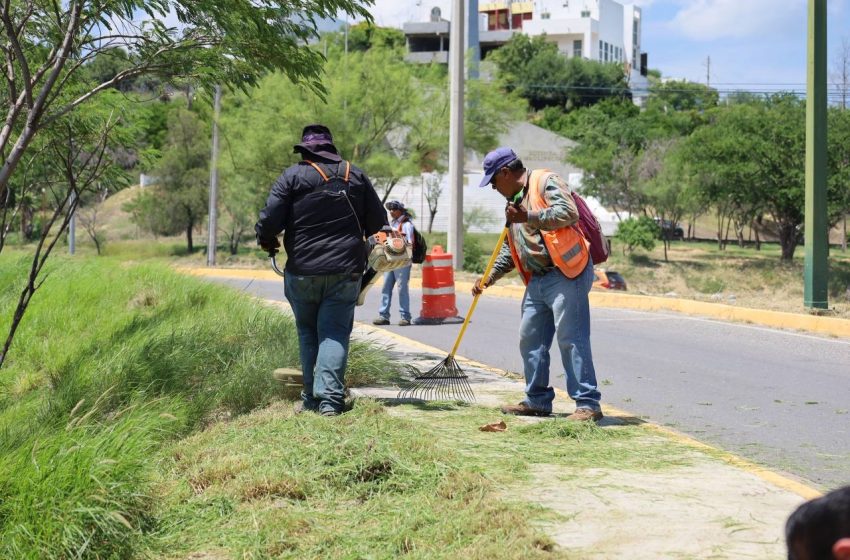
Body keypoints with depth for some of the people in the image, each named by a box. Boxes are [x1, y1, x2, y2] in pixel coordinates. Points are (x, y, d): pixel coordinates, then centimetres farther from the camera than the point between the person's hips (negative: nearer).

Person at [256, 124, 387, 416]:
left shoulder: (293, 176, -2)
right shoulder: (355, 176, 8)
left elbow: (269, 220, -10)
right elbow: (379, 223, 9)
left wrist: (267, 241, 12)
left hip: (302, 272, -1)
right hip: (345, 272, 1)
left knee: (308, 333, 13)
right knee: (335, 333, 1)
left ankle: (311, 398, 15)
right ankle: (330, 398, -13)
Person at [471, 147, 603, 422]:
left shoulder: (546, 182, -4)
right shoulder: (514, 201, 23)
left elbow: (568, 213, -21)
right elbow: (509, 250, 29)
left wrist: (528, 218, -20)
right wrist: (489, 278, 22)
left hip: (566, 273, -10)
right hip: (537, 280, 10)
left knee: (571, 338, -12)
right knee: (530, 339, 10)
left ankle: (588, 404, -11)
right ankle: (538, 401, 20)